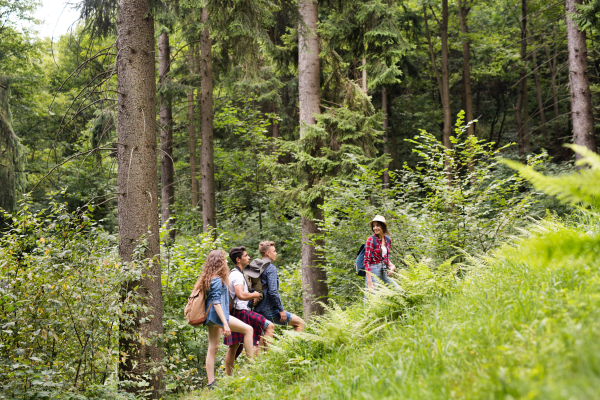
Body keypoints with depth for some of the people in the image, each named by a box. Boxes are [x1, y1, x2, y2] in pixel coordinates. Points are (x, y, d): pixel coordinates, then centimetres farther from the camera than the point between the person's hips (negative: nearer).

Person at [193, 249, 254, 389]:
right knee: (248, 329, -9)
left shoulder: (209, 278, 15)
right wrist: (225, 323, -24)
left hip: (211, 318, 10)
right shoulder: (217, 279, -14)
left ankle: (211, 382, 13)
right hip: (217, 315, -10)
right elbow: (216, 302, -21)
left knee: (213, 347, 11)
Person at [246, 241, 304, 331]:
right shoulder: (271, 268, -13)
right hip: (269, 311, -9)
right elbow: (273, 291, -21)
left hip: (257, 310, 9)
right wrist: (281, 310, -16)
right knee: (300, 323, 0)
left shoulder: (255, 267, 12)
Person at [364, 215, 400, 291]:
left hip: (384, 273, 7)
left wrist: (392, 265, 1)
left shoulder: (388, 240, 10)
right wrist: (369, 282, -19)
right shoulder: (371, 240, -9)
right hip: (373, 272, -7)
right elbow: (367, 261, -12)